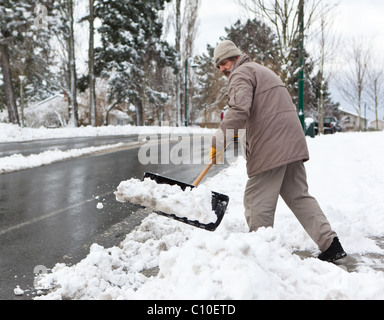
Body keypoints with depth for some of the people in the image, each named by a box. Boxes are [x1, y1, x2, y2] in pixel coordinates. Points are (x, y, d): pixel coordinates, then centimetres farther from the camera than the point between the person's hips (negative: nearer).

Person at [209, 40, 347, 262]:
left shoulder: (241, 74, -3)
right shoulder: (263, 70, 29)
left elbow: (239, 110, -21)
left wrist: (219, 141, -21)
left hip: (270, 148, -10)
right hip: (293, 144, 10)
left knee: (258, 202, -1)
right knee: (299, 196, 13)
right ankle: (331, 244, 11)